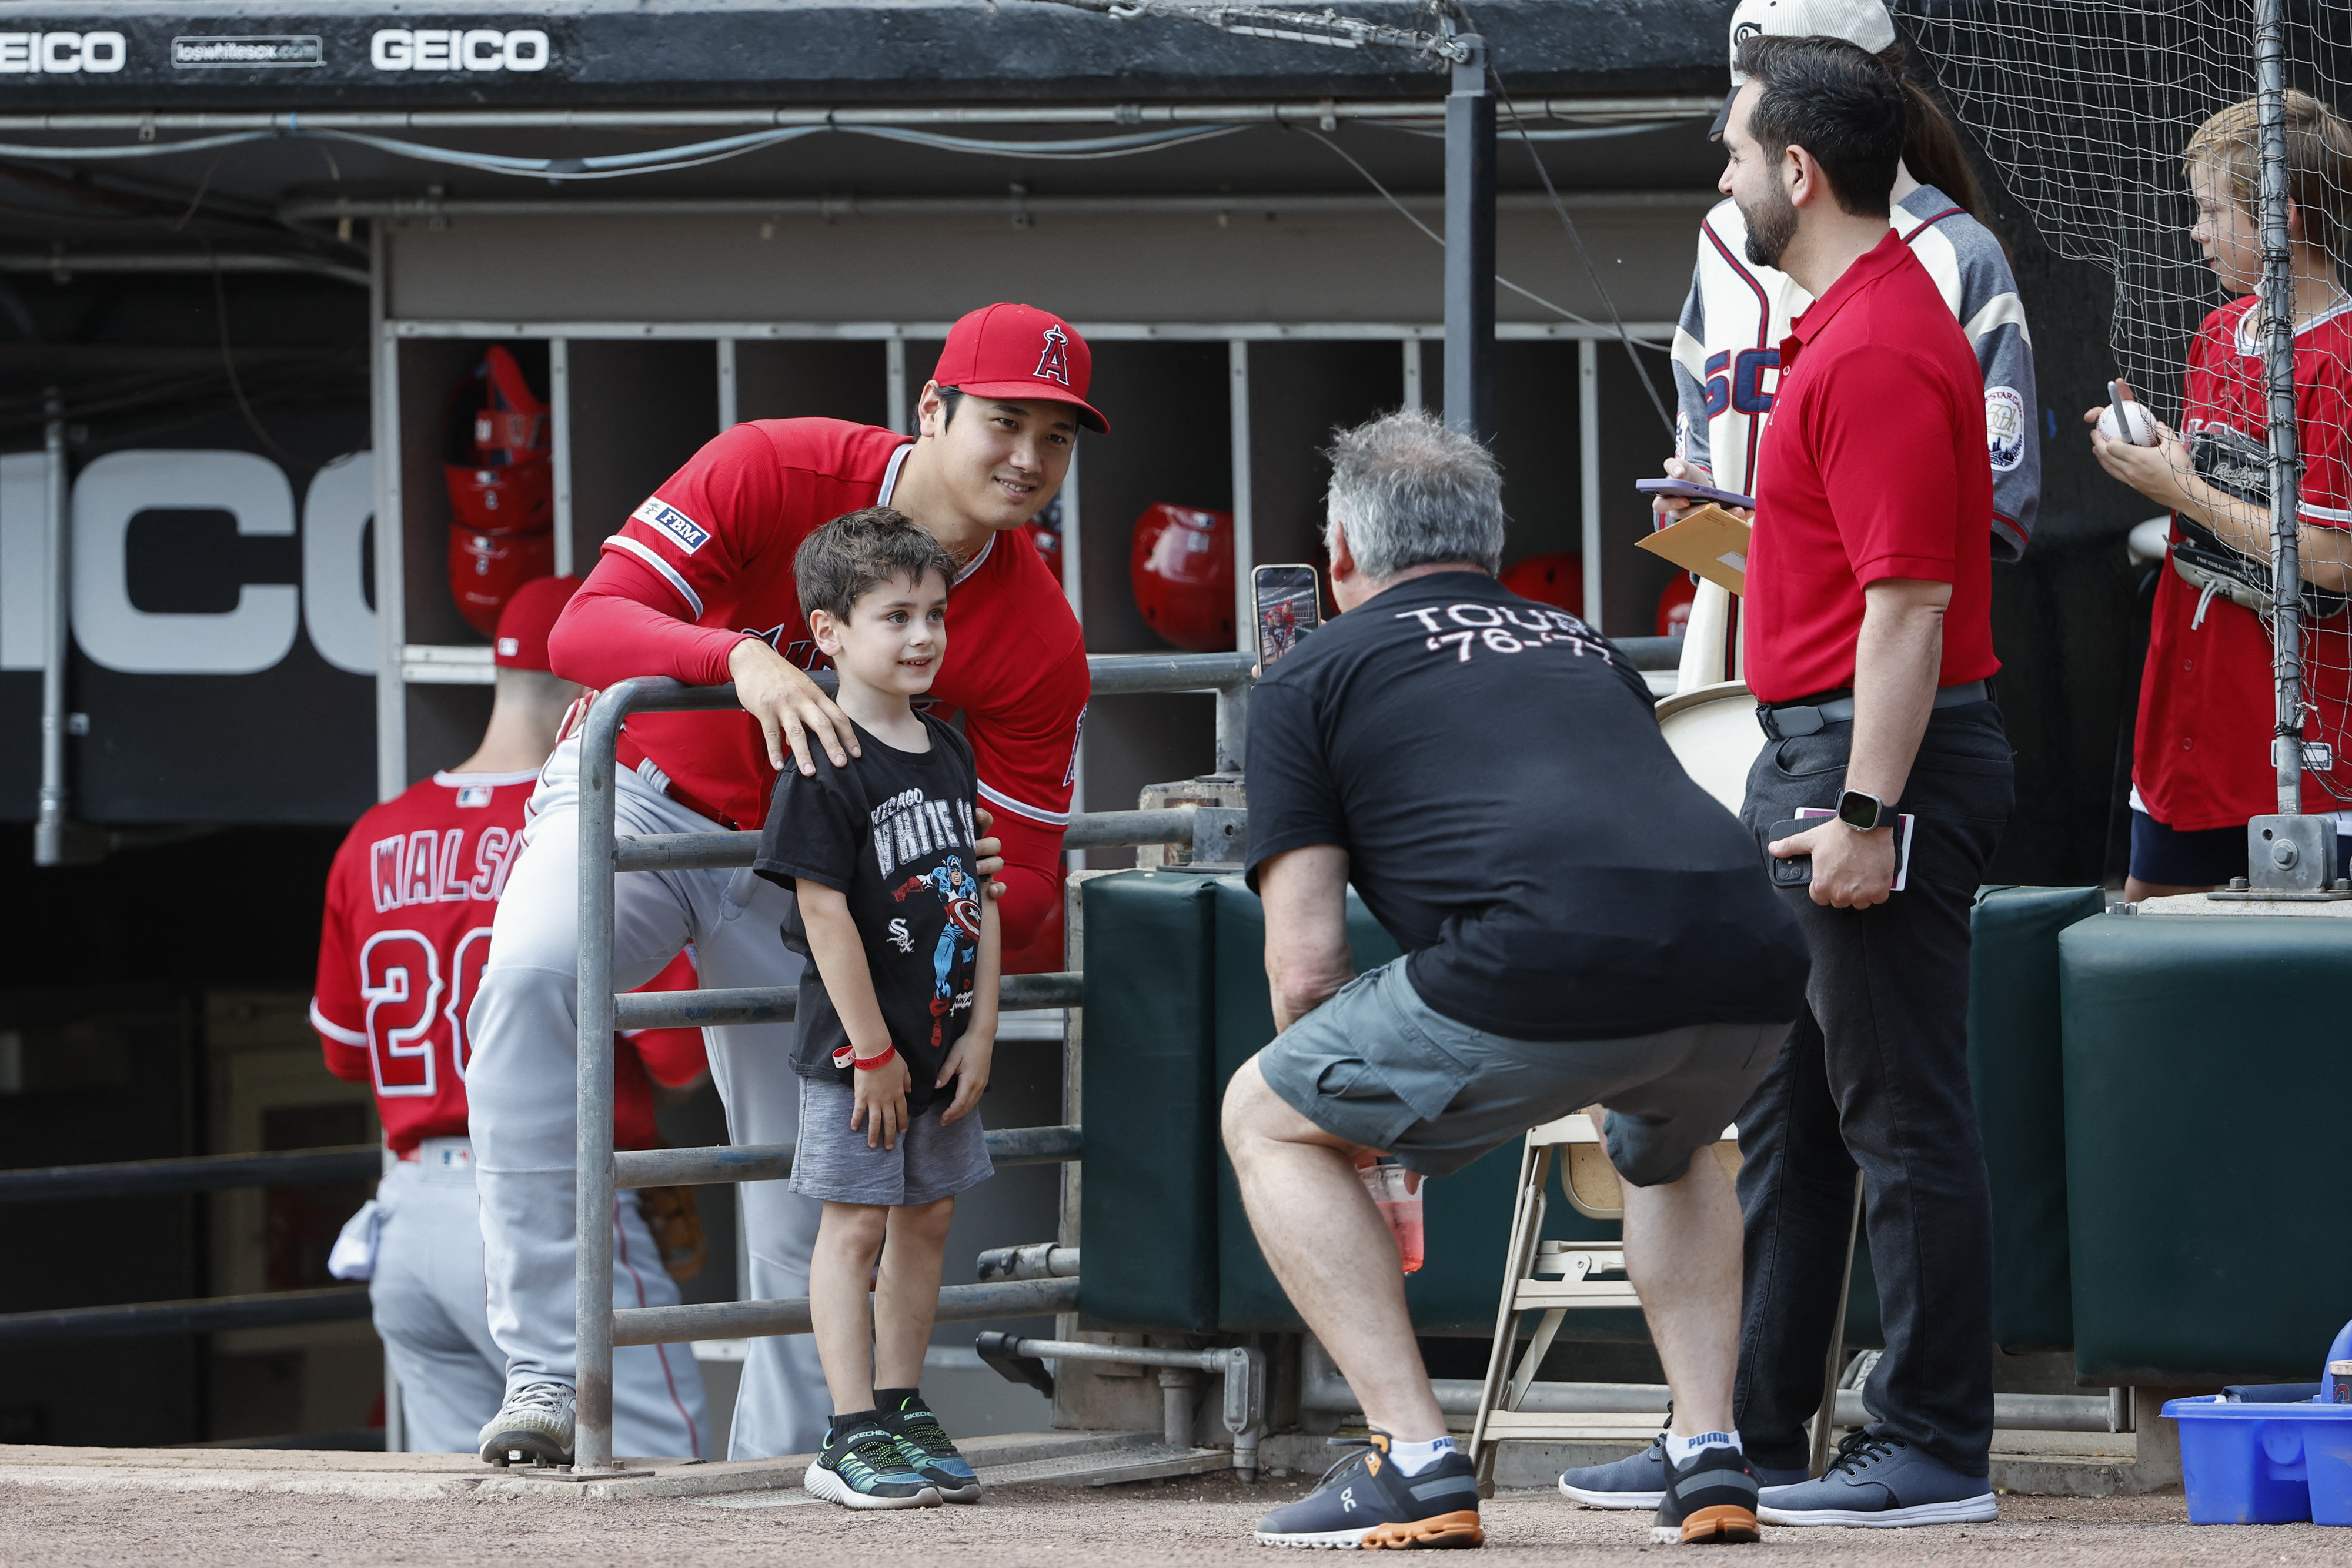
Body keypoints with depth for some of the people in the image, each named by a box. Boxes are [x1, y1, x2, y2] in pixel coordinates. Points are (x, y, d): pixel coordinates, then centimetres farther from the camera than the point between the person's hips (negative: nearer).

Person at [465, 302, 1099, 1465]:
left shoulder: (1039, 639, -14)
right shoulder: (776, 473, -22)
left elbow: (1027, 889, -11)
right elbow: (586, 628, -29)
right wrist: (740, 658, -48)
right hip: (639, 801, -3)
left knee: (816, 1204, 0)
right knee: (529, 977, -33)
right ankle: (544, 1371, -34)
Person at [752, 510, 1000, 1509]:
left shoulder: (948, 755, 9)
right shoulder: (825, 767, -14)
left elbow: (977, 896, 10)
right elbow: (825, 911, -18)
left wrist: (981, 1033, 3)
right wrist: (873, 1051, -18)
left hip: (941, 1046, 7)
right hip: (856, 1049, -7)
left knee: (926, 1220, 11)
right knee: (855, 1227, -3)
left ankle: (902, 1414, 20)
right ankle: (853, 1438, -1)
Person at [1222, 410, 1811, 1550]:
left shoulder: (1311, 678, 20)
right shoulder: (1585, 650, 36)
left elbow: (1307, 967, 13)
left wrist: (1352, 1130, 31)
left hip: (1551, 963, -6)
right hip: (1749, 974, 6)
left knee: (1264, 1120, 18)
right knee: (1669, 1151, 40)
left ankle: (1415, 1466, 7)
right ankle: (1710, 1462, 23)